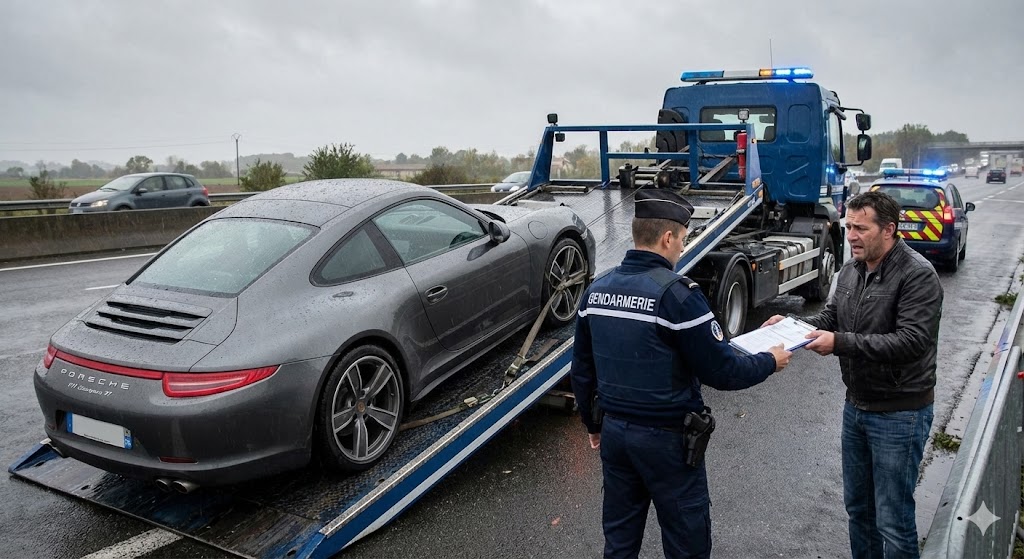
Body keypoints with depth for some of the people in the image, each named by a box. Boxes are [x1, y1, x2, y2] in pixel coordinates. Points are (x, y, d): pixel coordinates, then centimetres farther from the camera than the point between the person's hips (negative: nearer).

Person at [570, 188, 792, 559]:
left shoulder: (596, 290, 0)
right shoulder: (677, 294, -20)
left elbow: (582, 370, 8)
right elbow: (723, 372, -16)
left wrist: (592, 424, 21)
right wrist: (770, 361, 2)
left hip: (615, 431, 7)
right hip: (666, 438, -6)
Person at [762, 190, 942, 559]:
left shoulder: (917, 276, -18)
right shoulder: (851, 270, 5)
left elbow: (912, 342, -26)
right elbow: (831, 317, 12)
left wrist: (840, 343, -30)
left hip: (899, 413, -7)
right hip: (856, 405, 7)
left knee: (893, 520, 4)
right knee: (857, 506, 21)